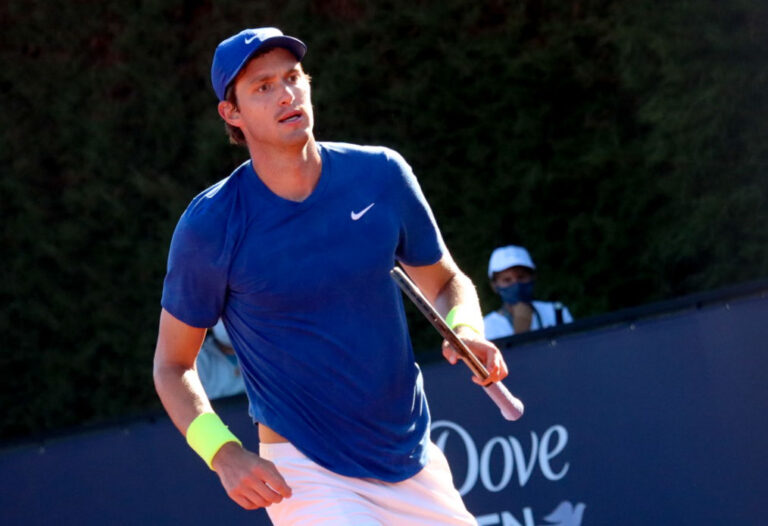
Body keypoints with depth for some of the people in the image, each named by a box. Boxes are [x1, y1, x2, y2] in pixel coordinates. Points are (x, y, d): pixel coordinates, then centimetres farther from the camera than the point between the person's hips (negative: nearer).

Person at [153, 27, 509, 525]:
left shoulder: (381, 175, -1)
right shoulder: (210, 226, -10)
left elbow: (445, 282, 14)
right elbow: (172, 365, 0)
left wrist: (465, 332, -9)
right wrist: (224, 454, -16)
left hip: (416, 463, 4)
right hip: (305, 476, -4)